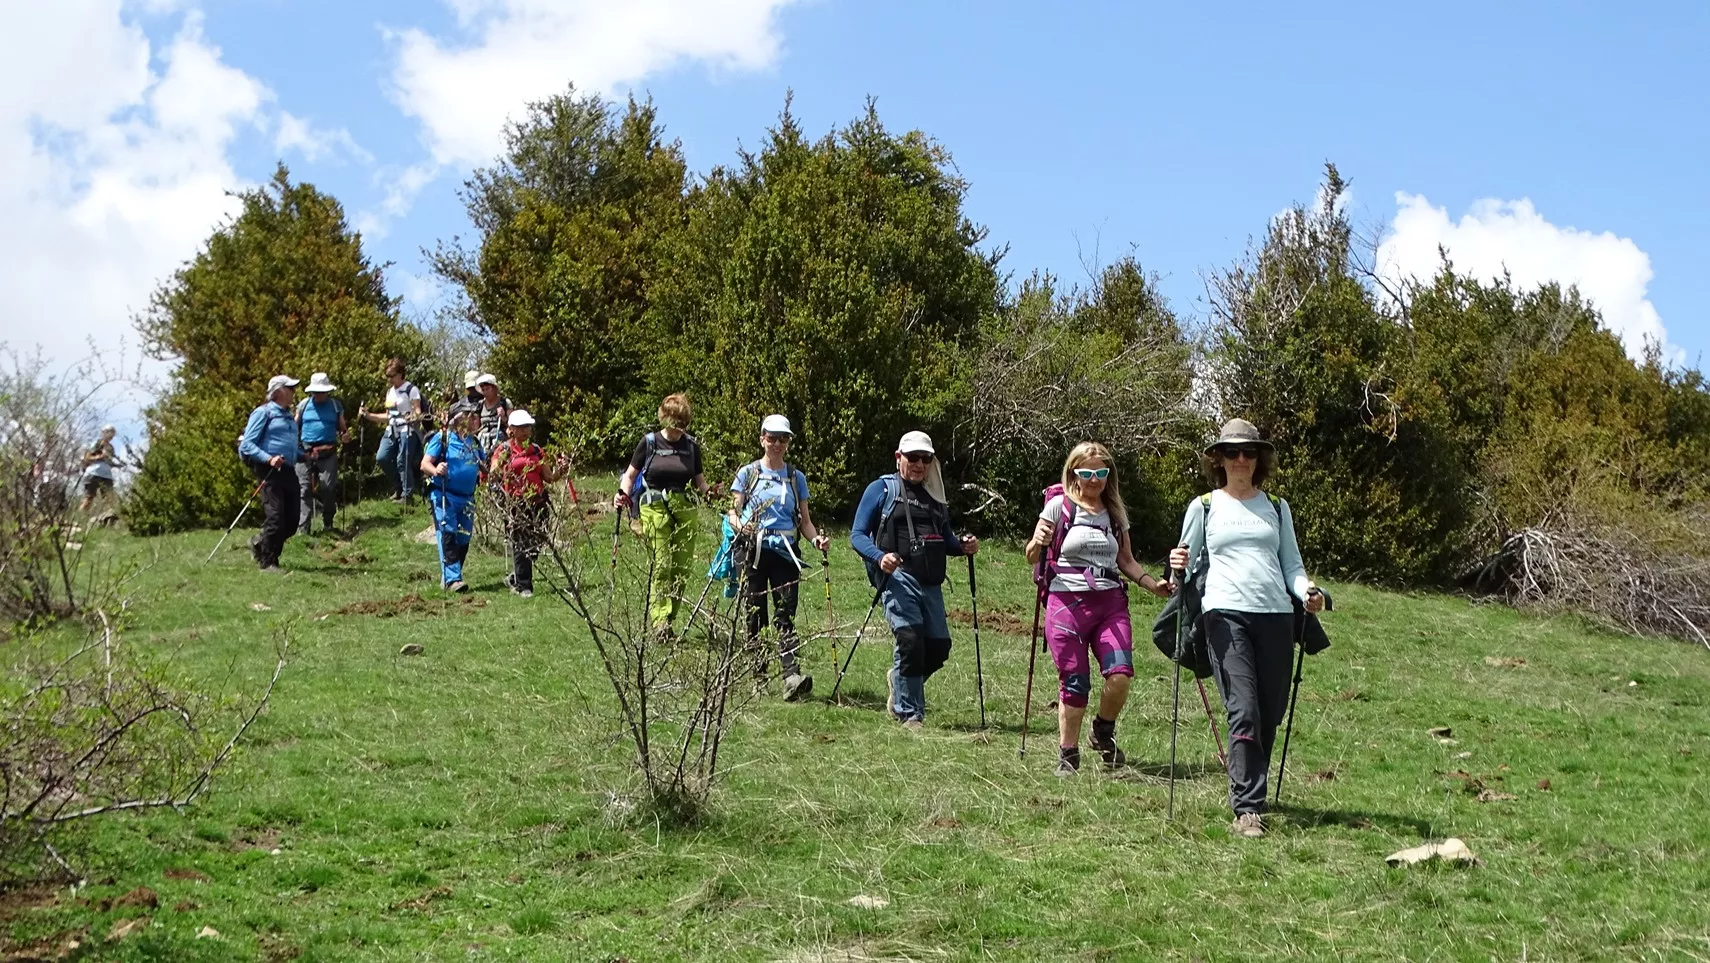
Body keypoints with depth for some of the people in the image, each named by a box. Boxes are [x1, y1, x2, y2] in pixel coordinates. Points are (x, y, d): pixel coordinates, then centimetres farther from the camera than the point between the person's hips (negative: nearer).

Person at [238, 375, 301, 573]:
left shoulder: (289, 416, 22)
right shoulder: (263, 413, -2)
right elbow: (246, 445, -10)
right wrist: (268, 459, -23)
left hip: (288, 471, 8)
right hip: (270, 472, -8)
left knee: (291, 521, 5)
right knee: (275, 517, -12)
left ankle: (259, 543, 28)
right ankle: (268, 562, -2)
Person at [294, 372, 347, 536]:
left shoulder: (336, 405, 10)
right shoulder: (303, 405, 9)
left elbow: (343, 428, 13)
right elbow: (294, 427, 9)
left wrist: (345, 435, -10)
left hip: (328, 453, 0)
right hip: (304, 453, 0)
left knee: (328, 488, -2)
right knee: (303, 489, -4)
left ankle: (327, 524, 15)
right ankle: (302, 528, -6)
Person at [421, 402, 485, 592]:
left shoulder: (474, 442, 13)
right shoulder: (442, 438, -4)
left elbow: (484, 467, 19)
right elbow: (424, 464, -9)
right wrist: (435, 470, -31)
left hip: (467, 498, 6)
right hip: (444, 495, -6)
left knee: (463, 539, 7)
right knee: (448, 535, -12)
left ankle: (447, 577, 20)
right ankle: (452, 579, -17)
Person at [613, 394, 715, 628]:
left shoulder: (691, 445, 8)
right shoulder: (649, 442, 1)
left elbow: (699, 480, 15)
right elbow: (631, 474, 9)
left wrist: (708, 491, -5)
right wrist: (623, 493, -9)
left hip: (685, 509, 3)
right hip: (655, 508, -3)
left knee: (681, 569, 1)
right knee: (662, 566, -13)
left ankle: (667, 622, 12)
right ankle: (660, 624, -16)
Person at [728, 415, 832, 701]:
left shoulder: (796, 477, 13)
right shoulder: (748, 473, 8)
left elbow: (804, 520, 14)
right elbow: (733, 514, 6)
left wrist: (816, 538, -6)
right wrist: (741, 526, -17)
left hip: (785, 551, 1)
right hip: (753, 550, 0)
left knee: (786, 614, -11)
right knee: (755, 613, 1)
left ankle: (791, 676, -23)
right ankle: (756, 676, 9)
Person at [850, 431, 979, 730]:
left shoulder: (936, 496, 24)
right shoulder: (882, 489, 7)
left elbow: (946, 540, 26)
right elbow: (857, 536, 0)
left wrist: (963, 546, 3)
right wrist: (879, 557, -19)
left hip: (931, 583, 6)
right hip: (898, 577, -6)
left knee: (938, 648, 2)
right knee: (910, 640, -18)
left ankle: (900, 681, 32)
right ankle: (909, 714, -5)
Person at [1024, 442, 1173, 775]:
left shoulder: (1115, 512, 13)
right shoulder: (1059, 505, 1)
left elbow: (1127, 561, 20)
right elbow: (1032, 556, 1)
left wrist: (1154, 585, 4)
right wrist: (1038, 542, -21)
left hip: (1110, 602, 3)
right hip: (1067, 602, -3)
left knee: (1120, 672, -15)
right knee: (1074, 683, -4)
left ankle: (1103, 732, 12)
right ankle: (1068, 754, 13)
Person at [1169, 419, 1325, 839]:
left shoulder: (1276, 508, 19)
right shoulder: (1204, 507, 12)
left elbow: (1291, 563, 18)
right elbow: (1191, 567, 13)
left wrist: (1306, 592, -2)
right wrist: (1179, 568, -10)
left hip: (1276, 615, 3)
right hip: (1226, 614, -3)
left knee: (1272, 712, 2)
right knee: (1244, 711, -15)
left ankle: (1248, 788, 22)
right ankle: (1247, 809, -17)